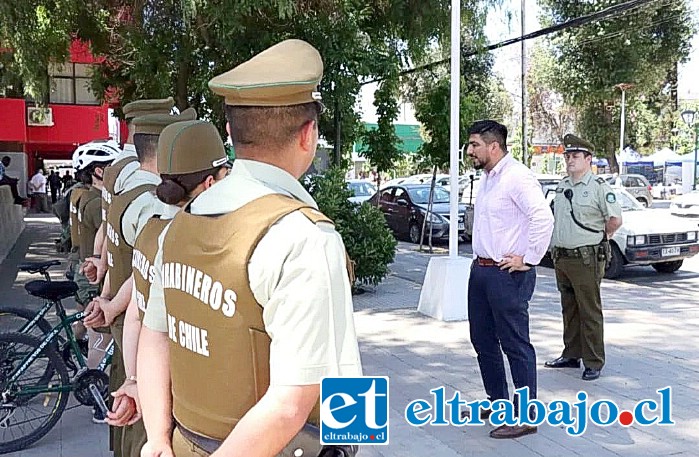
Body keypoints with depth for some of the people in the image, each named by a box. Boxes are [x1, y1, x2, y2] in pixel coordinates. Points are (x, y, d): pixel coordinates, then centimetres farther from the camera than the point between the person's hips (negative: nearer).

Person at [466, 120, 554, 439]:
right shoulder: (486, 178, 14)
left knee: (515, 344, -2)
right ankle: (498, 401, 33)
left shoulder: (517, 176, -16)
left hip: (507, 274, -10)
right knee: (483, 340, 17)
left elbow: (543, 217, -26)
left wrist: (528, 259, -21)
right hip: (481, 270, 10)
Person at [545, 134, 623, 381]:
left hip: (586, 259, -7)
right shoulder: (562, 185, 13)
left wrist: (597, 237, -1)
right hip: (561, 258, 7)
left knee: (590, 312, -1)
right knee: (569, 310, 16)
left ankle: (594, 363, 6)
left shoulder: (598, 186, -9)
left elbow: (615, 220, -13)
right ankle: (571, 355, 27)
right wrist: (556, 245, 14)